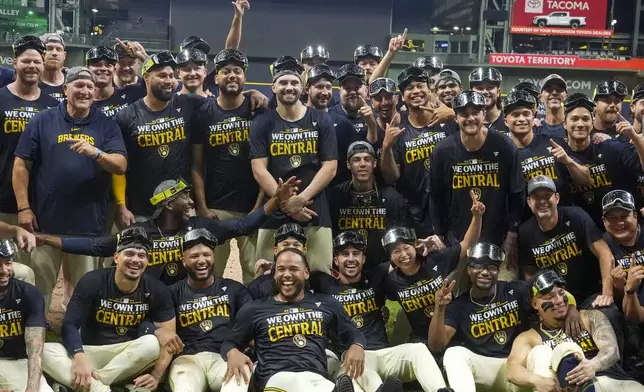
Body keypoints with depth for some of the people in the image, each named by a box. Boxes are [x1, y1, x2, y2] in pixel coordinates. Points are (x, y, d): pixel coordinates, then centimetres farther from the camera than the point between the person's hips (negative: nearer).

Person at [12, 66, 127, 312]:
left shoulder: (106, 126, 5)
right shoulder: (42, 121, 4)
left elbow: (121, 166, -4)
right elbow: (21, 165, 3)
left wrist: (96, 153, -23)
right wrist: (23, 208, -3)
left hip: (89, 225, 1)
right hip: (46, 222, 0)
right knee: (39, 286, 7)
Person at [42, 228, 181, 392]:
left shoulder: (157, 291, -4)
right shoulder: (92, 281, -8)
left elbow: (168, 338, -8)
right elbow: (70, 325, -14)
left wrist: (156, 376, -24)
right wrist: (79, 358, -34)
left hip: (129, 358, 0)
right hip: (90, 352, 0)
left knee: (153, 343, -32)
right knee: (45, 351, -26)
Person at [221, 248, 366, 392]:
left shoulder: (326, 304, 21)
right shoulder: (254, 309, 18)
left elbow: (354, 334, 28)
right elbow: (230, 343, 23)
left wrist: (357, 346, 2)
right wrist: (232, 353, -4)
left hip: (317, 378, 1)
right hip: (277, 377, 0)